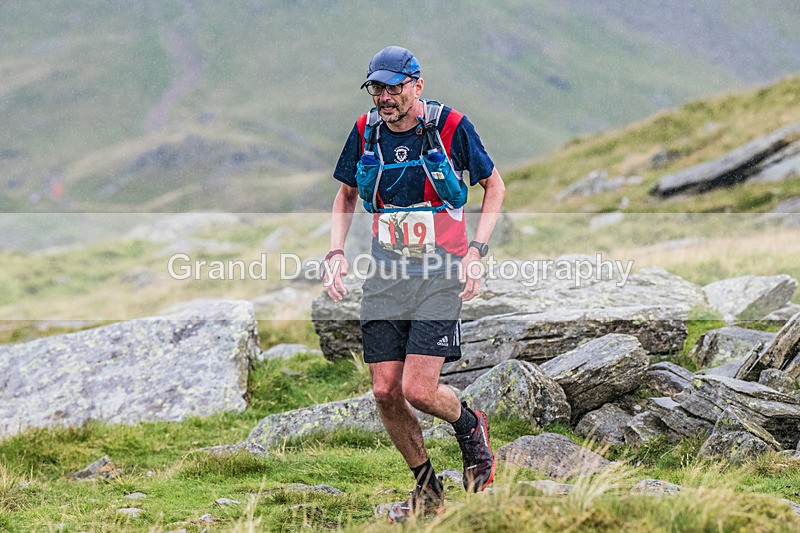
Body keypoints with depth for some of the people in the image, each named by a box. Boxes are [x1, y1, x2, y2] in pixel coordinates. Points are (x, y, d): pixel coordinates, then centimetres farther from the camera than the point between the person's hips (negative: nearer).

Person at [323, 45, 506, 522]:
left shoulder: (451, 126, -9)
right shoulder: (366, 132, 1)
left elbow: (495, 187, 3)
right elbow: (347, 196, 18)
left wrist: (476, 251, -8)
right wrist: (337, 252, 3)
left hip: (440, 274, -4)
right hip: (386, 274, 4)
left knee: (418, 390, -14)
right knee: (386, 392, -2)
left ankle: (470, 426, 20)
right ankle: (427, 491, 17)